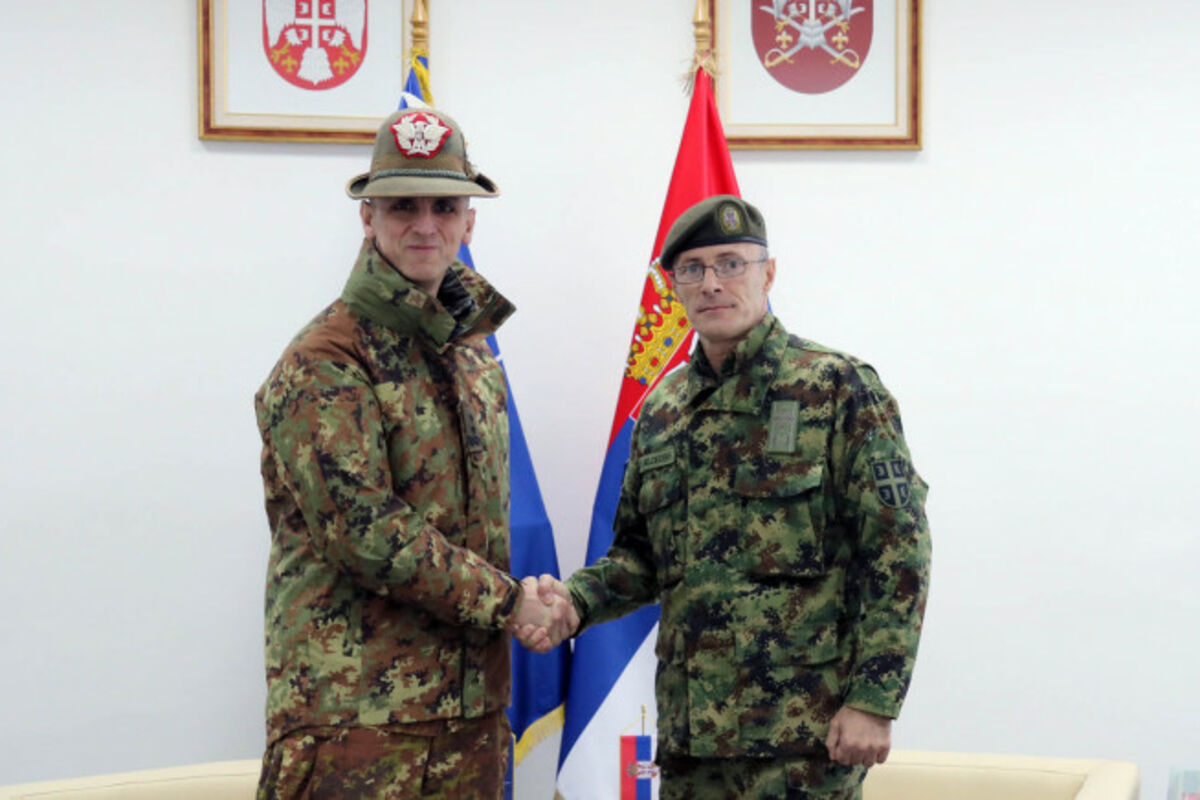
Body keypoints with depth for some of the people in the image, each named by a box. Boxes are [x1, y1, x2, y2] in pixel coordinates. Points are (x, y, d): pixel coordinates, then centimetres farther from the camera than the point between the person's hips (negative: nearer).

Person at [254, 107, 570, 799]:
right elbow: (369, 534, -19)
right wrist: (508, 600, -11)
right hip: (358, 712, -7)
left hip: (468, 710, 7)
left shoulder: (474, 354, 15)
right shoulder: (324, 365, -11)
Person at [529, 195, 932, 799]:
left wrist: (874, 702, -14)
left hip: (803, 731, -6)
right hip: (689, 727, 6)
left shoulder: (838, 388, -4)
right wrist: (575, 600, -1)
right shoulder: (661, 409, 14)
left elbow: (897, 551, -8)